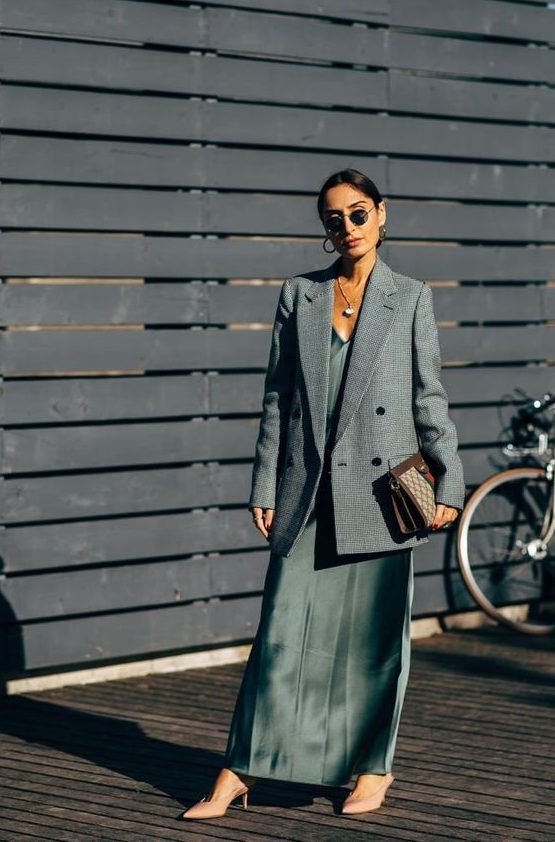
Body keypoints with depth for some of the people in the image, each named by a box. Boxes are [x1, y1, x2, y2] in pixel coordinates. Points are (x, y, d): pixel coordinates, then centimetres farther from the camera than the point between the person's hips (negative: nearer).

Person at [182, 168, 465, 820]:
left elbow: (429, 397, 5)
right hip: (309, 492, 1)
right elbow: (277, 398, 9)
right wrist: (264, 487, 5)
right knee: (284, 629, 0)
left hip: (381, 489, -1)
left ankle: (372, 766, 19)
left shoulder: (411, 298, 4)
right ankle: (239, 771, 5)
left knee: (375, 632, 4)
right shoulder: (298, 294, 8)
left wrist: (448, 481, 0)